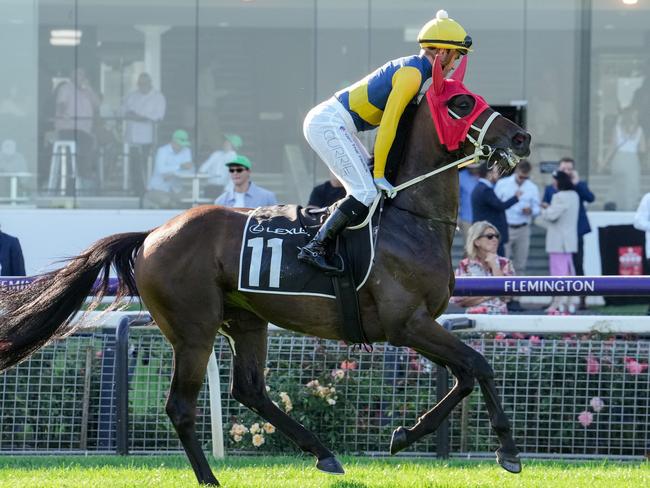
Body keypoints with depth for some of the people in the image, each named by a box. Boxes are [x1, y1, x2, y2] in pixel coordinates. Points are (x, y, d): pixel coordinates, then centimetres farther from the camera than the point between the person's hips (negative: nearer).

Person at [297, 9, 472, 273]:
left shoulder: (413, 68, 15)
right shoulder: (412, 74, -15)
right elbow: (388, 124, -19)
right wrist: (379, 174, -16)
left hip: (329, 123, 10)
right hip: (328, 123, -10)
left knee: (365, 188, 12)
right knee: (367, 191, -14)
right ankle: (314, 248, -17)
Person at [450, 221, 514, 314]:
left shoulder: (505, 264, 10)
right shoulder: (465, 265, 5)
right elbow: (458, 299, -2)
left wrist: (494, 265, -2)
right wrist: (488, 295, -5)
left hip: (500, 317, 1)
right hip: (475, 316, -1)